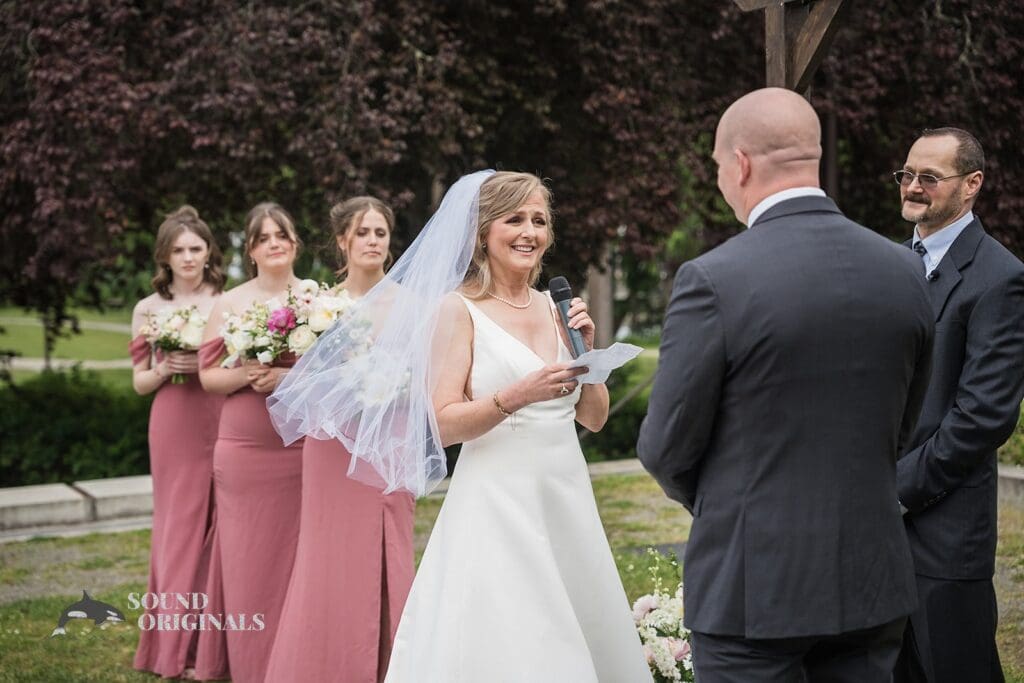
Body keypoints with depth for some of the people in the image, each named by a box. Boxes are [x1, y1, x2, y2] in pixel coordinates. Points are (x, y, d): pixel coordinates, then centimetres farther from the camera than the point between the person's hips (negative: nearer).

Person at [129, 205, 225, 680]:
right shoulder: (149, 310, 6)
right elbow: (140, 382, 9)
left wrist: (207, 366, -11)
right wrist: (166, 369, -11)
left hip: (222, 422, 0)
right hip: (174, 425, 0)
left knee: (218, 525, 0)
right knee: (179, 525, 2)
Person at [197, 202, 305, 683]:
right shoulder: (230, 303, 6)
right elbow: (208, 374, 6)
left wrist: (291, 377, -15)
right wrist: (247, 374, -13)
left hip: (304, 449, 0)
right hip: (244, 452, 0)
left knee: (302, 558, 2)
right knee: (249, 559, 3)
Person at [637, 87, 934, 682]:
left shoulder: (712, 281, -17)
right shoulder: (905, 271, 0)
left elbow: (667, 448, -8)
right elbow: (901, 428, 10)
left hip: (754, 587, -5)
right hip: (872, 585, 5)